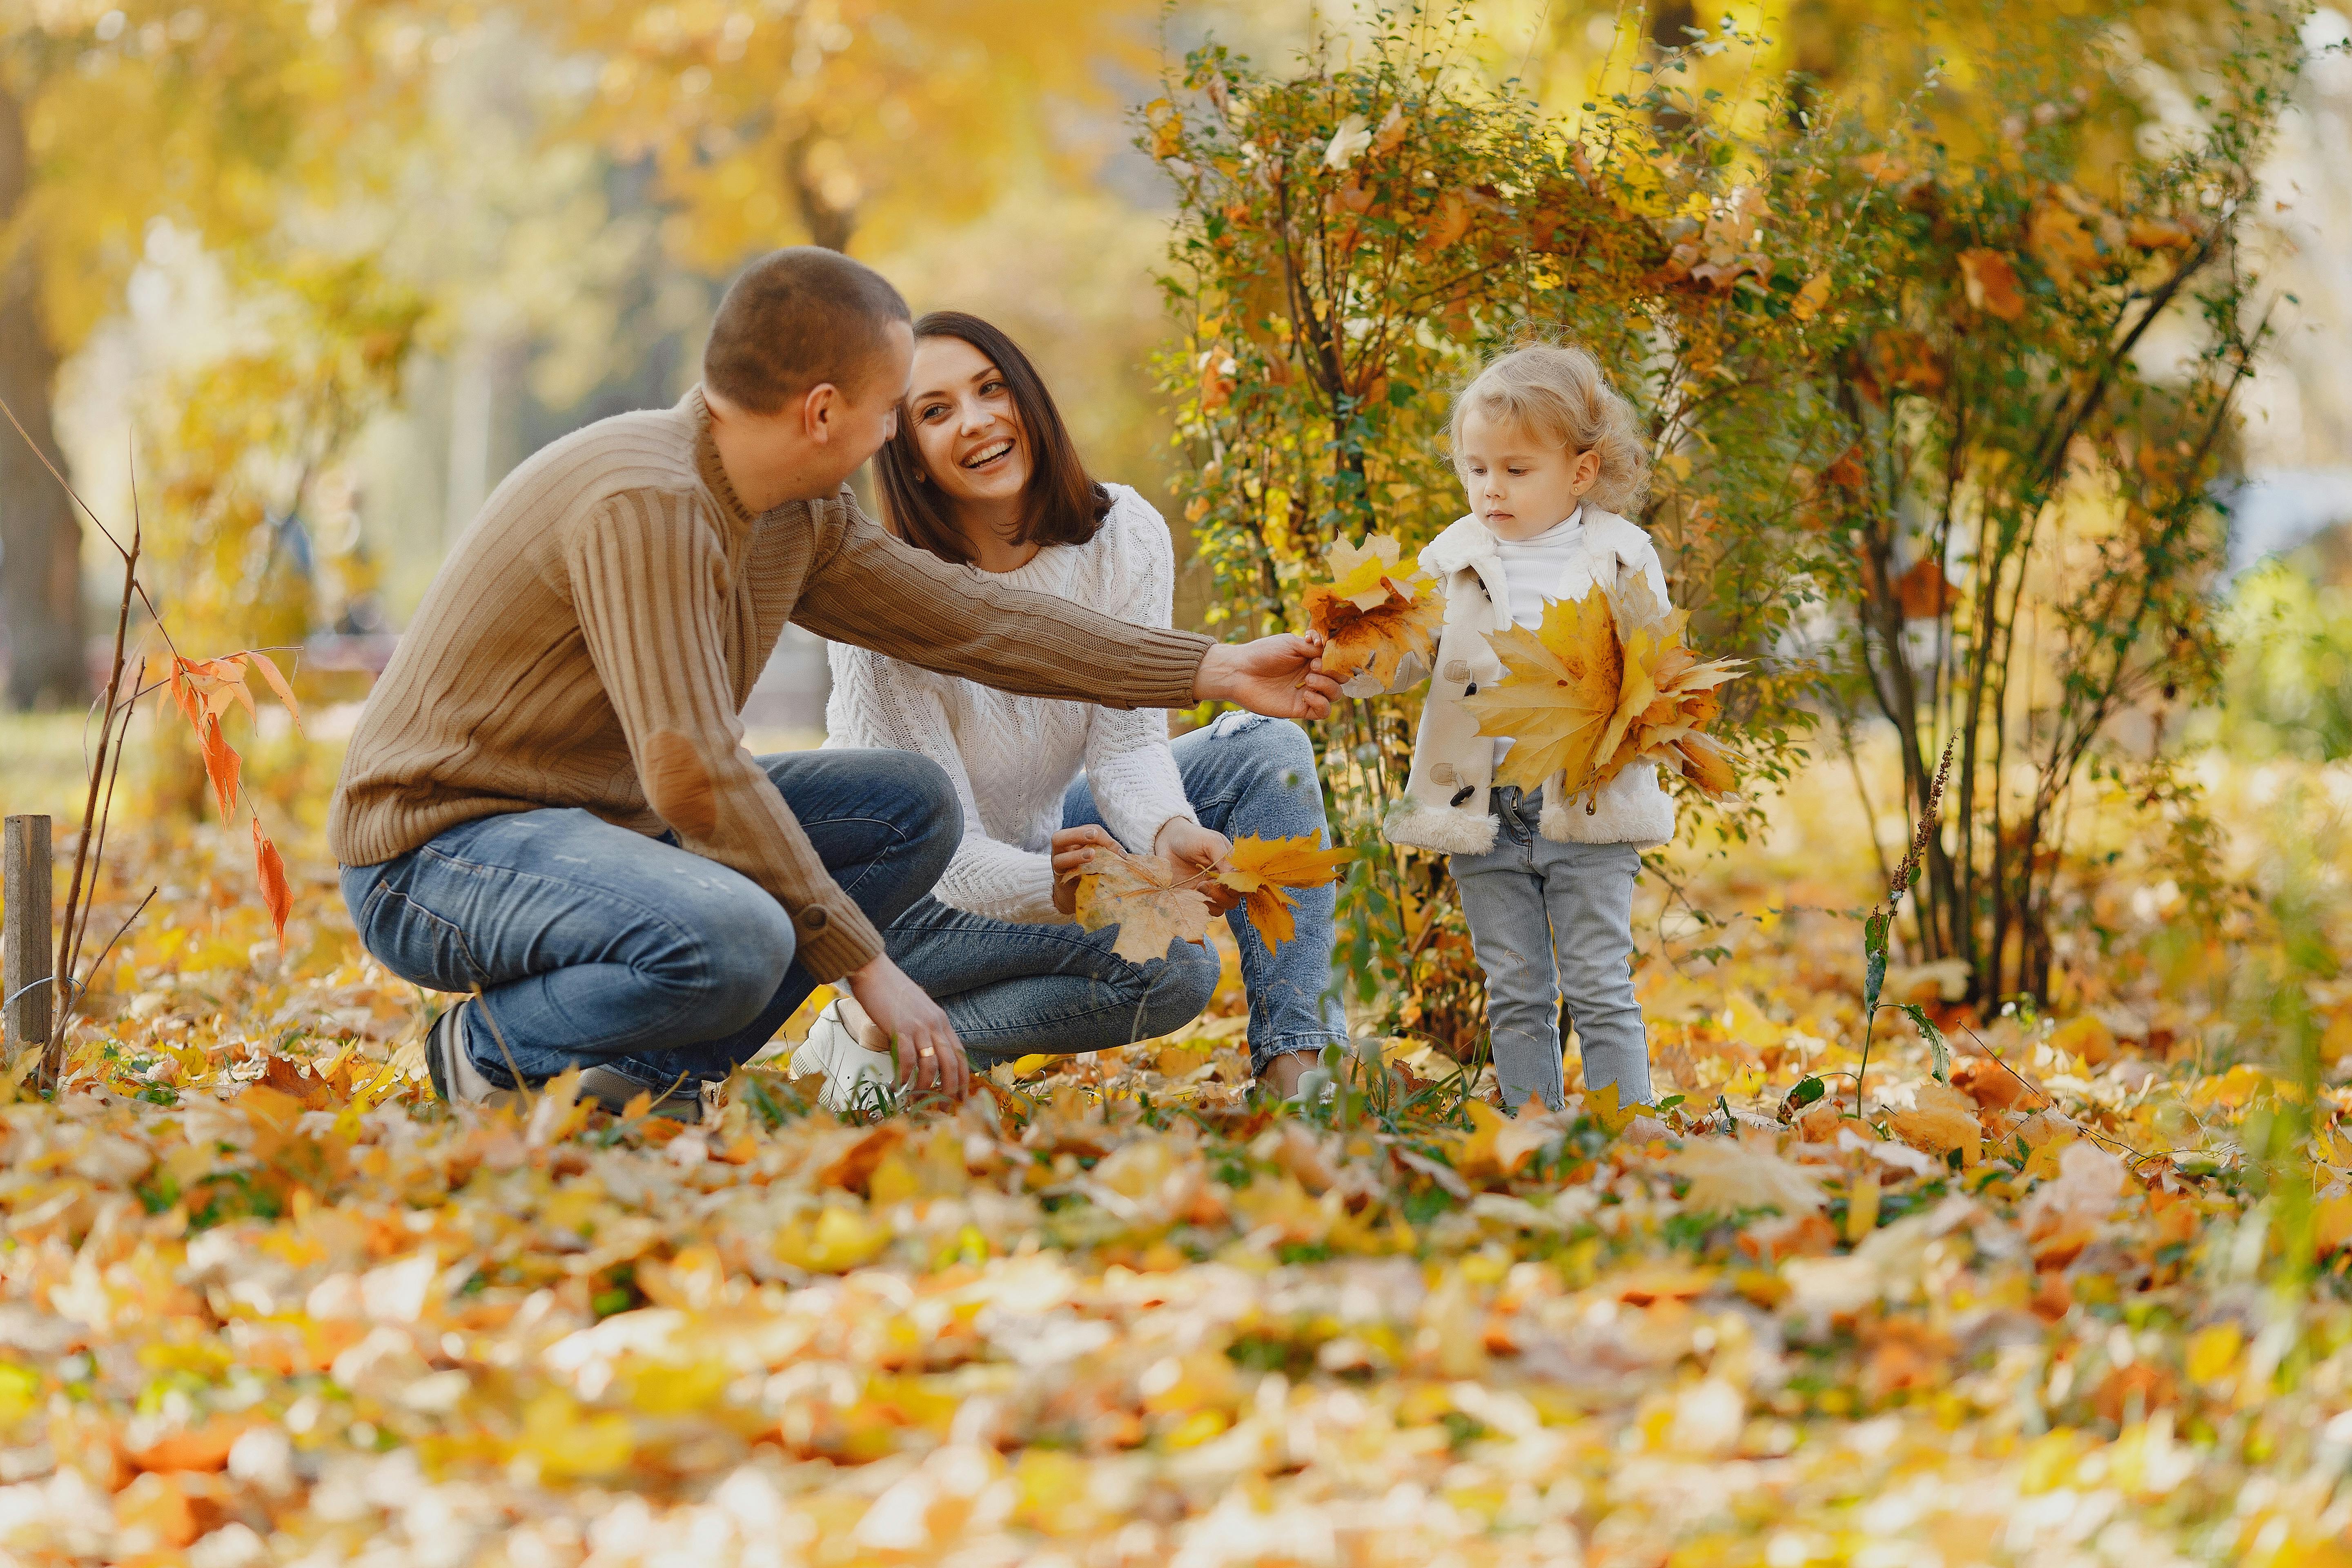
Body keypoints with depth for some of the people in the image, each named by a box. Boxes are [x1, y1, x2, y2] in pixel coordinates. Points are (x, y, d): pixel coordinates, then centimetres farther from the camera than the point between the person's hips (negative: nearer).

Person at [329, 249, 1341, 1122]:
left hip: (608, 822, 10)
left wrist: (1212, 671, 15)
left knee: (913, 809, 3)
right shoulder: (646, 504, -25)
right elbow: (692, 772, -28)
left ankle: (648, 1072, -2)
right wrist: (862, 963, -22)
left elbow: (964, 617, 15)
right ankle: (497, 1052, -8)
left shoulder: (797, 518, 4)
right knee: (732, 939, -37)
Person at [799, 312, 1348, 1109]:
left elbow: (1128, 740, -16)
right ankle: (886, 1029, -13)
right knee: (1172, 966, -28)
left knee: (1267, 748, -13)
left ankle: (1296, 1064, -20)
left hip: (1047, 836, 6)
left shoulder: (1124, 535, -13)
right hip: (911, 899, -6)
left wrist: (1171, 833, -40)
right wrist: (1054, 889, -50)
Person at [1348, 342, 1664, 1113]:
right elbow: (1408, 651, 3)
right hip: (1481, 814, 3)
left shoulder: (1623, 559, -1)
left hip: (1587, 810, -3)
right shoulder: (1455, 559, 6)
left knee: (1599, 987, 0)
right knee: (1515, 992, 9)